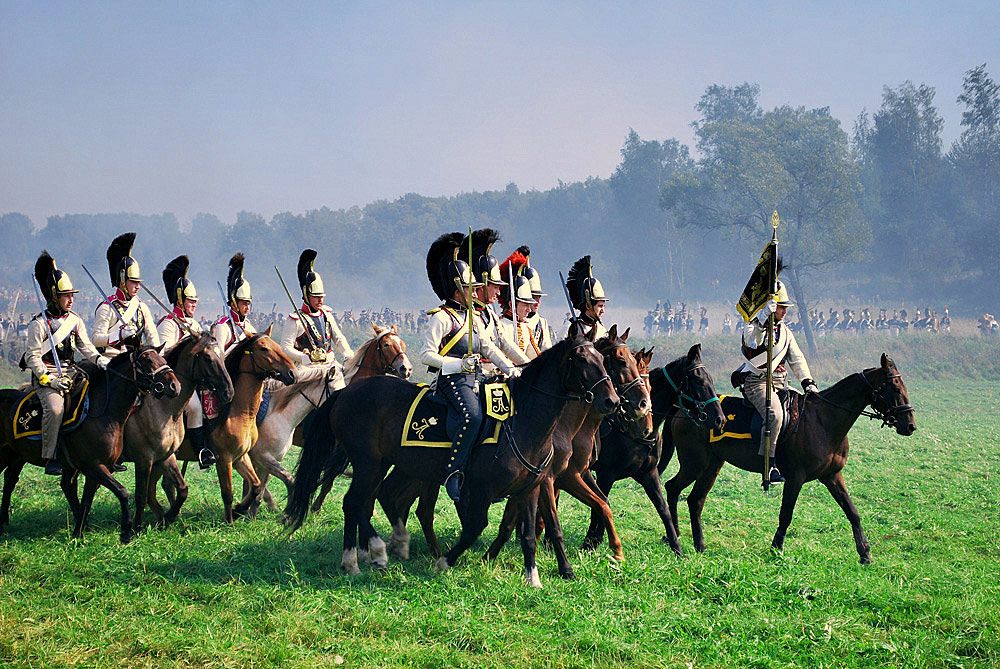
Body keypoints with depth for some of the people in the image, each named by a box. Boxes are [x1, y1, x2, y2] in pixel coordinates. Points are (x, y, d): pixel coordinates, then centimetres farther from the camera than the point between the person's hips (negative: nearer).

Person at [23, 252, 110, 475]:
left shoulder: (76, 320, 14)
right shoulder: (39, 323, -4)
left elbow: (85, 346, 8)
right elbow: (33, 356, -7)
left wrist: (99, 360, -12)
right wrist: (48, 379, -18)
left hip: (71, 373, 6)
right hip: (46, 375, -6)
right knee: (55, 407, -32)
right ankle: (50, 459, -25)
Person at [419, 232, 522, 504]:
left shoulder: (474, 318, 19)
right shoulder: (441, 318, -6)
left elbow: (489, 348, 22)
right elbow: (426, 355, -11)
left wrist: (510, 368, 6)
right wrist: (460, 363, -19)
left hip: (475, 379, 9)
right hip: (452, 379, -9)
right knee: (472, 415, -32)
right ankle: (453, 474, -26)